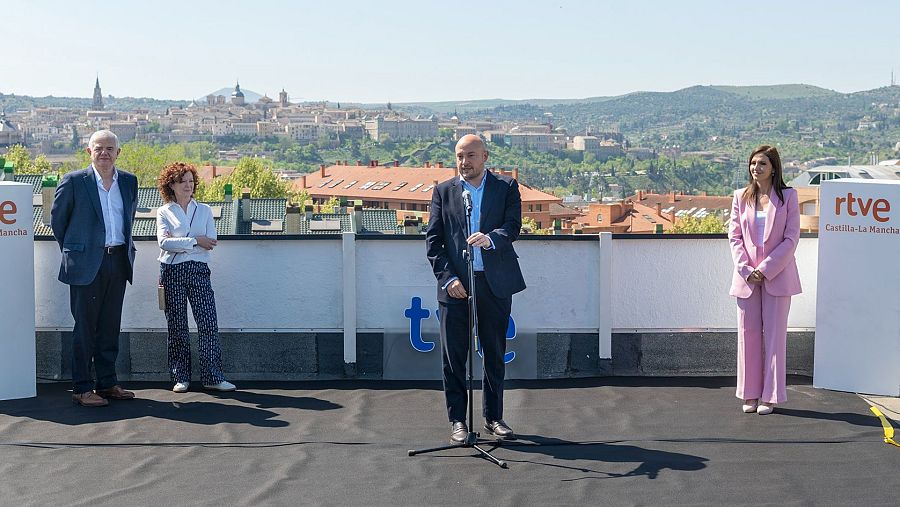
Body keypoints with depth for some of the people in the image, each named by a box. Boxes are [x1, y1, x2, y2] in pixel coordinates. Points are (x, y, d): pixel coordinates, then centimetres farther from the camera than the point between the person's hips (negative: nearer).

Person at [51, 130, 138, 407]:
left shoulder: (129, 181, 8)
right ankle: (82, 388, 5)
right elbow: (57, 219, 4)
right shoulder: (73, 181, -5)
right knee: (85, 327, -1)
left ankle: (107, 382, 19)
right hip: (87, 264, -4)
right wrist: (72, 252, 9)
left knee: (110, 326, 10)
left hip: (119, 261, 5)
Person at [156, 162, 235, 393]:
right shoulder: (164, 212, 8)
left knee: (209, 323, -7)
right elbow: (164, 242, -8)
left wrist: (178, 244, -6)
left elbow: (211, 243, 0)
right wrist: (195, 241, -11)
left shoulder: (204, 210, 13)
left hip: (198, 270, 1)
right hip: (172, 272, -1)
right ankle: (181, 377, 10)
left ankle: (213, 376, -3)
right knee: (177, 326, 3)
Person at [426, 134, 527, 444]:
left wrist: (491, 238, -29)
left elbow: (513, 225, -7)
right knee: (453, 356, 1)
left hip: (495, 283, 0)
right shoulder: (443, 192, 9)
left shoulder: (506, 187, 7)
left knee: (495, 354, 8)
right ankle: (457, 421, 11)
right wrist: (448, 278, -7)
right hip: (455, 284, 0)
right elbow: (433, 240, 4)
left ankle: (493, 417, 21)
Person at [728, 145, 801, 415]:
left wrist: (766, 269, -12)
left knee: (774, 335, 1)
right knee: (748, 334, 5)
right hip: (747, 276, 3)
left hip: (777, 276, -2)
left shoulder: (788, 196, 0)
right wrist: (746, 269, -8)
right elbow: (734, 236, 5)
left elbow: (791, 238, -5)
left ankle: (769, 396, 8)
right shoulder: (741, 197, 7)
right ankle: (750, 395, 14)